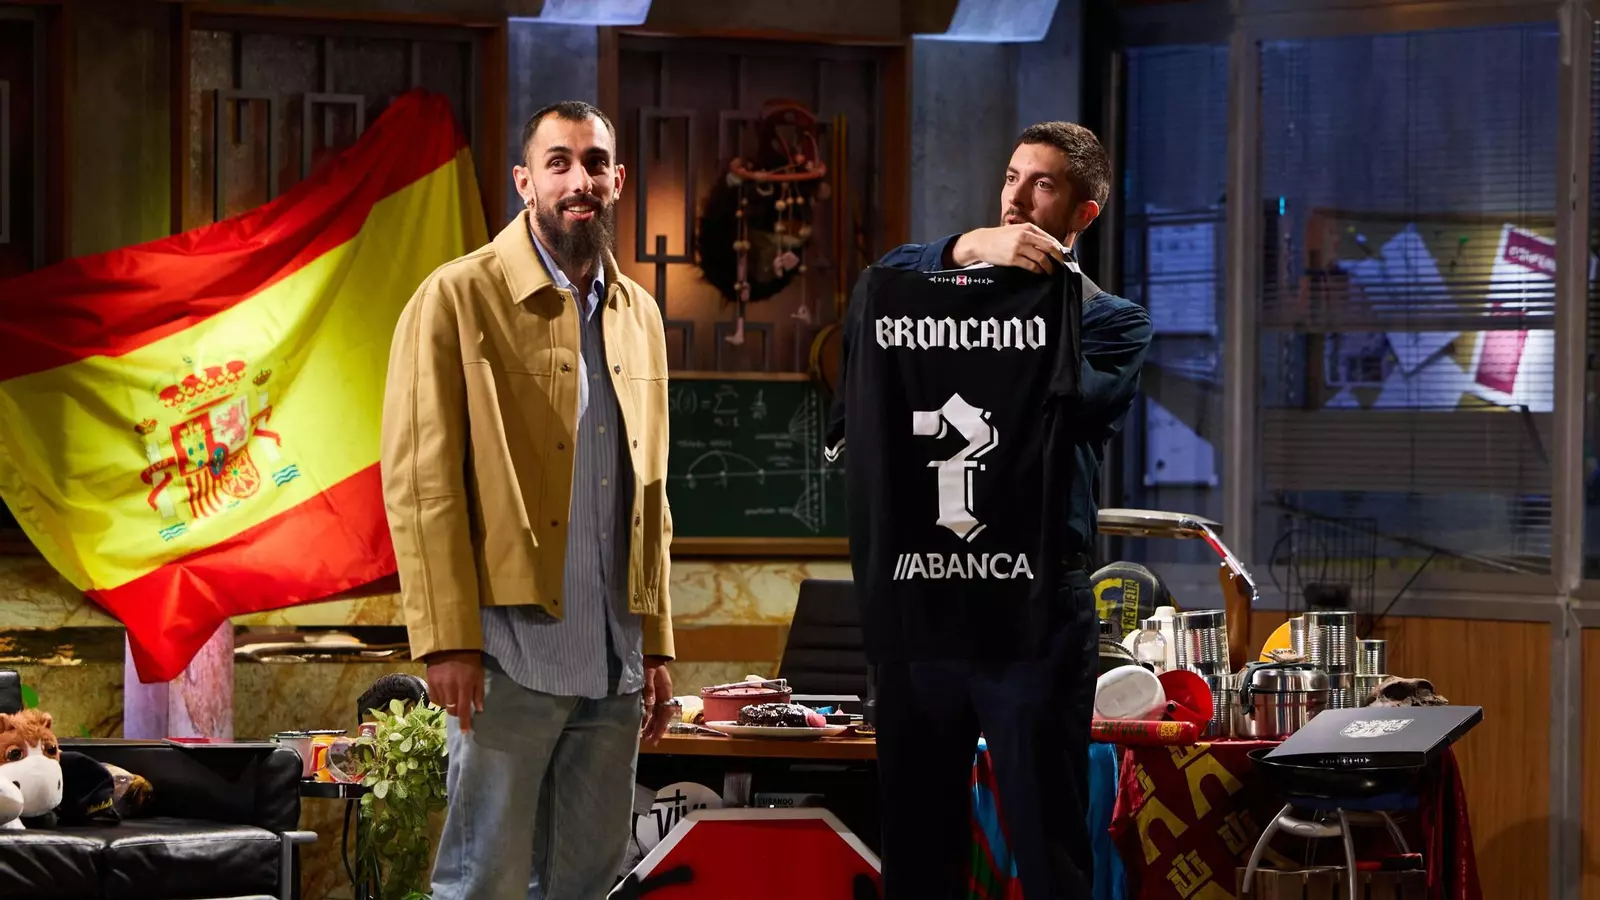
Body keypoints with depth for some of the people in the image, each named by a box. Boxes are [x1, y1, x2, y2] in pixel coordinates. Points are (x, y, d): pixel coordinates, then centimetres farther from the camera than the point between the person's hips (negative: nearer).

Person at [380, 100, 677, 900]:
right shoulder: (458, 299, -3)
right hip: (513, 647, -6)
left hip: (614, 657, 6)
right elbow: (419, 479, -8)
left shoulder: (638, 315, 15)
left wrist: (655, 642, 13)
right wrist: (447, 641, -15)